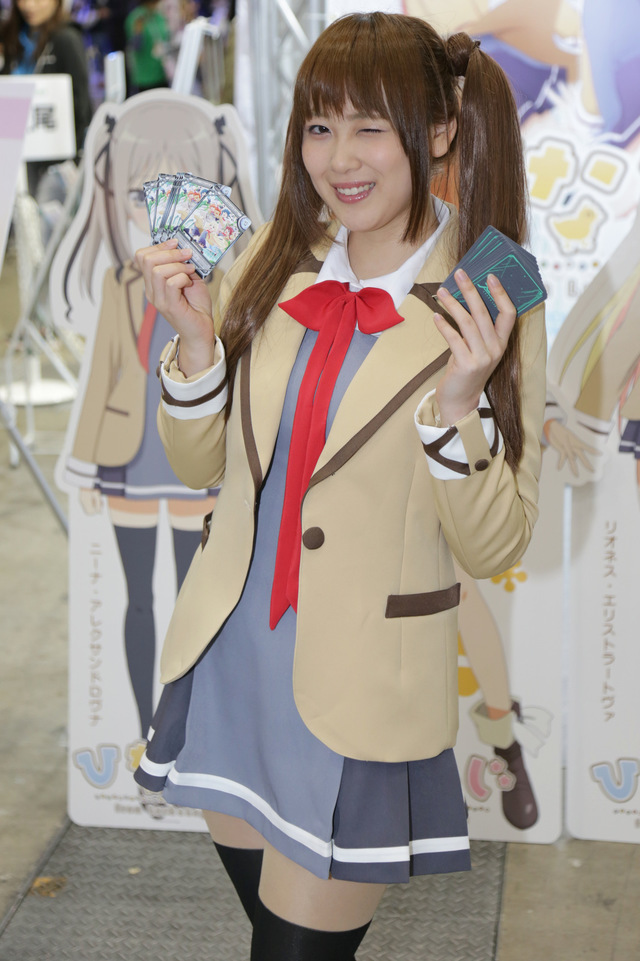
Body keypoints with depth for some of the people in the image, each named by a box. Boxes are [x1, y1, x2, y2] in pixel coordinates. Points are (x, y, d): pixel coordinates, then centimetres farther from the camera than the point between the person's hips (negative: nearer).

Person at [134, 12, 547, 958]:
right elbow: (202, 465, 6)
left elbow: (494, 546, -11)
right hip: (228, 662, 5)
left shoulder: (491, 310, -13)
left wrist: (459, 401, -27)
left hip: (356, 699, -4)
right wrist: (196, 339, -11)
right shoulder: (275, 260, -2)